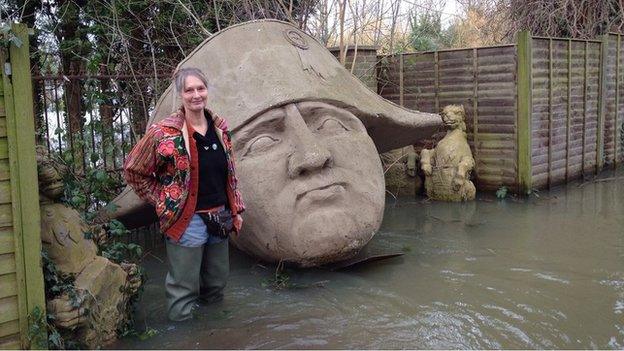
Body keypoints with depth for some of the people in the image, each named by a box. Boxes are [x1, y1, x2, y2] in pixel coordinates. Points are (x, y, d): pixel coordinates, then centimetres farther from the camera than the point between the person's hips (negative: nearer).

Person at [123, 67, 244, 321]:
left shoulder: (219, 127, 4)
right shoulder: (164, 133, -13)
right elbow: (133, 171, -5)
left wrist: (236, 210, 11)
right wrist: (163, 202, -4)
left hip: (219, 217, 6)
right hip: (187, 221, -6)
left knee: (217, 283, 19)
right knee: (184, 287, 3)